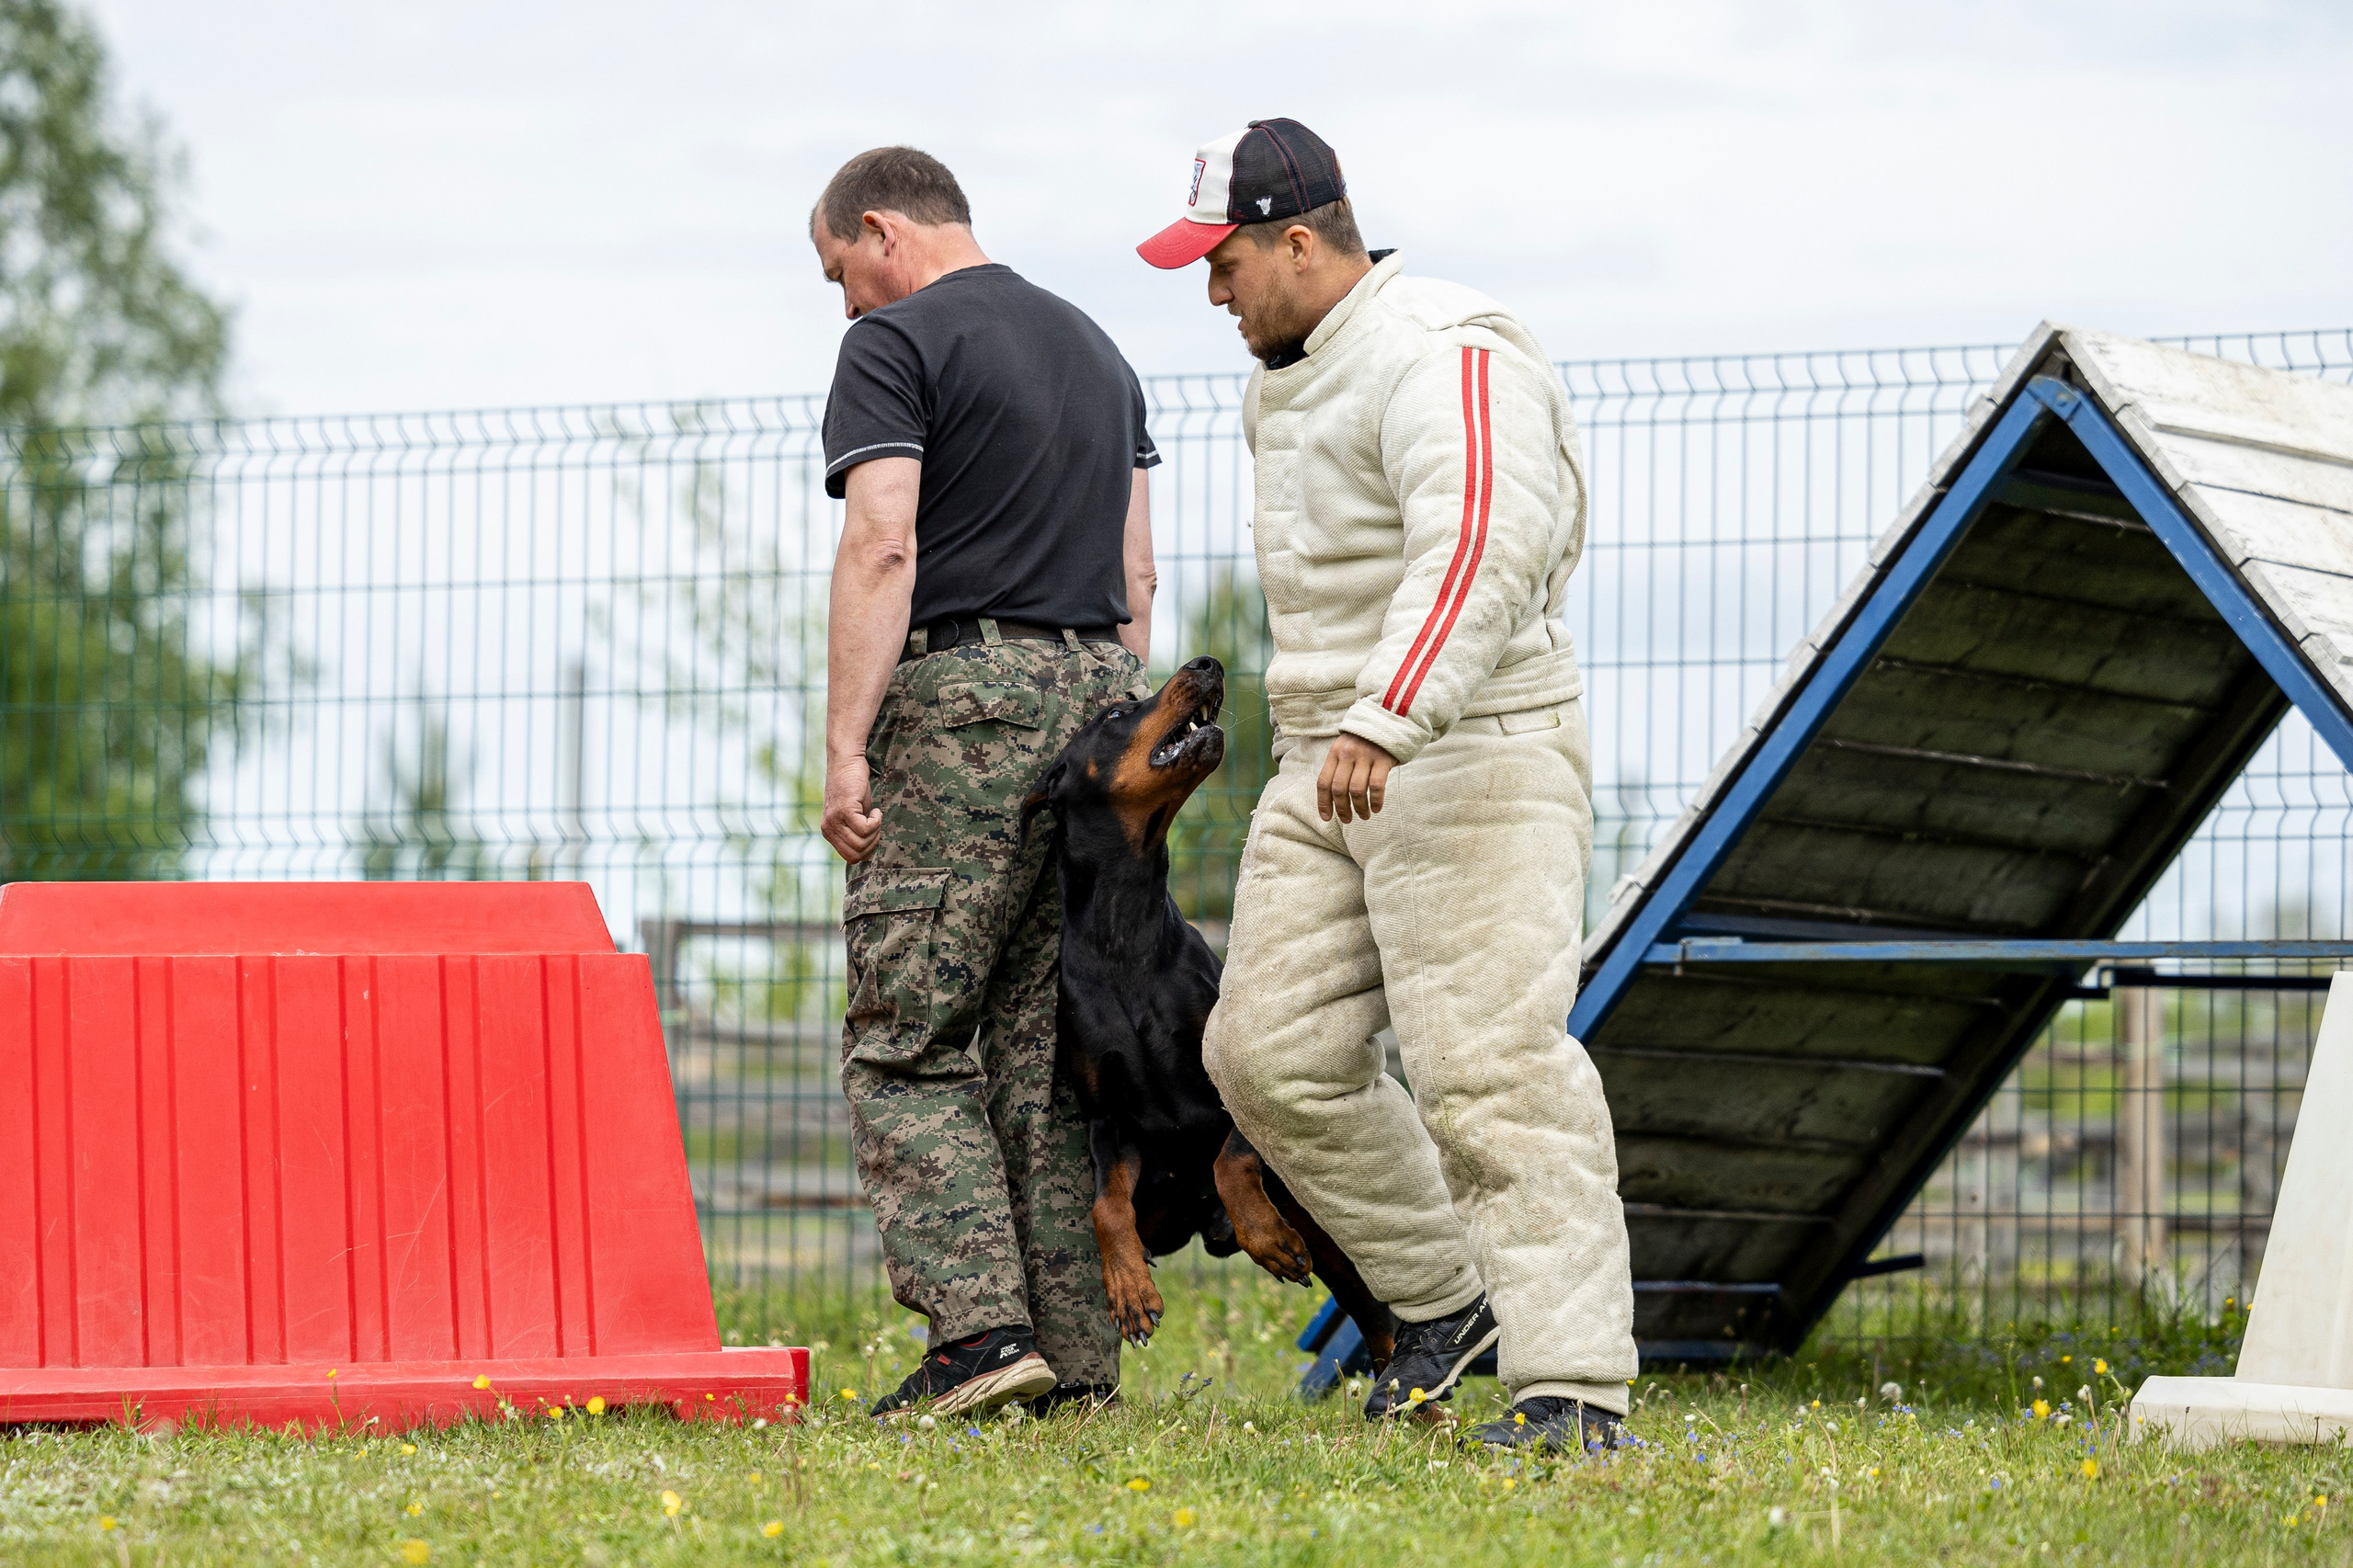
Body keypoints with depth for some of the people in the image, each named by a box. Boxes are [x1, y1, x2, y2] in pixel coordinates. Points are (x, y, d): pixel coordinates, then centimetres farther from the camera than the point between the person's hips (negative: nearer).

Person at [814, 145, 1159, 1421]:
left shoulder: (895, 346, -3)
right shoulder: (1093, 346, 21)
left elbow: (883, 547, -15)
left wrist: (845, 750, -17)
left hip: (960, 693, -7)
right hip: (1095, 694, 7)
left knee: (906, 1042, -4)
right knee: (1051, 1047, 8)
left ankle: (979, 1322, -17)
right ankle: (1076, 1356, 4)